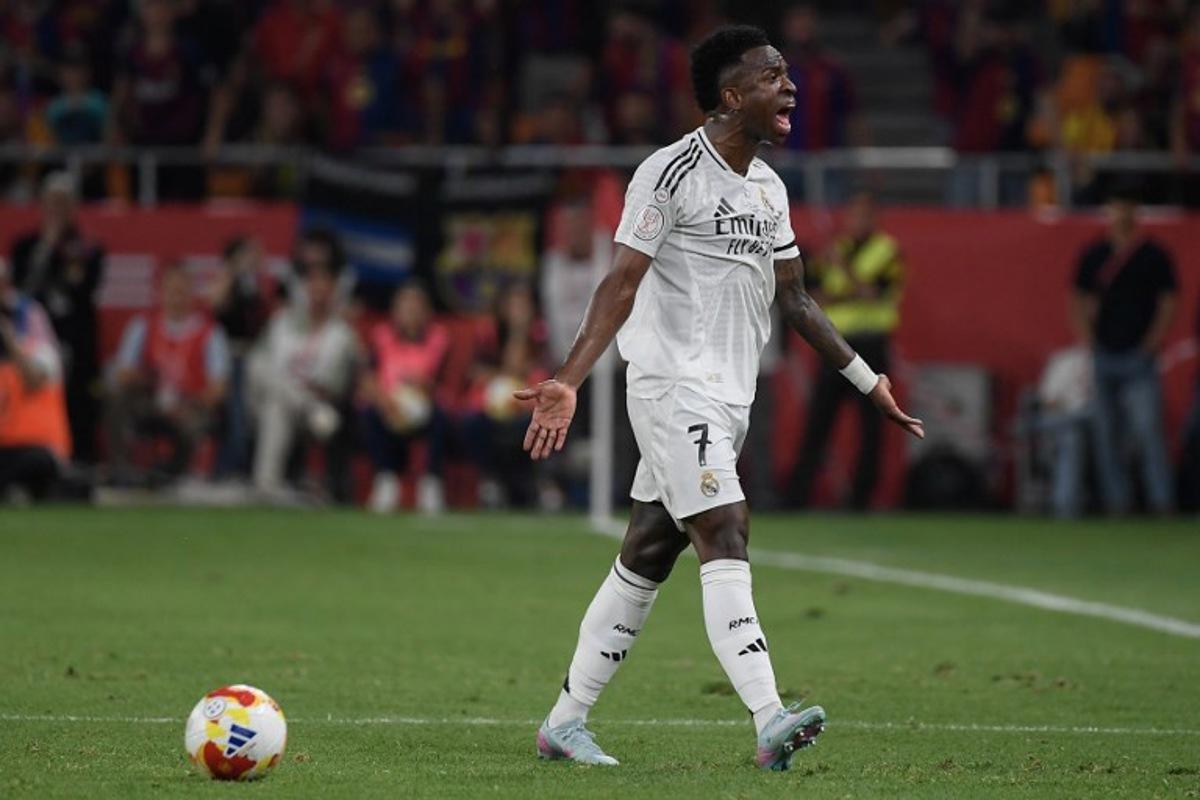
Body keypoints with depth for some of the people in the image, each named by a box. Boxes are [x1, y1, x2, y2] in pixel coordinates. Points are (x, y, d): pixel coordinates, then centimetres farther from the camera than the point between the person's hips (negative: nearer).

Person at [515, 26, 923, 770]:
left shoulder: (769, 187, 15)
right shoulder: (672, 173, -10)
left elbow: (795, 297, 21)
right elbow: (622, 284, -15)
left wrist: (869, 381, 20)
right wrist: (568, 382, -24)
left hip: (729, 399, 8)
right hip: (673, 386, -8)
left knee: (647, 558, 10)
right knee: (726, 540, -19)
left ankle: (567, 721, 16)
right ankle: (771, 722, -28)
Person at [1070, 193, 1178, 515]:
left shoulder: (1154, 256, 0)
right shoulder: (1093, 256, 11)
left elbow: (1167, 304, 0)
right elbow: (1080, 301, 17)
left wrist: (1151, 345, -7)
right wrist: (1087, 340, 5)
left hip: (1138, 356, -4)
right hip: (1104, 356, 4)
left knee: (1148, 429, -12)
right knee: (1106, 433, 4)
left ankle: (1161, 501, -13)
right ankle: (1117, 501, 10)